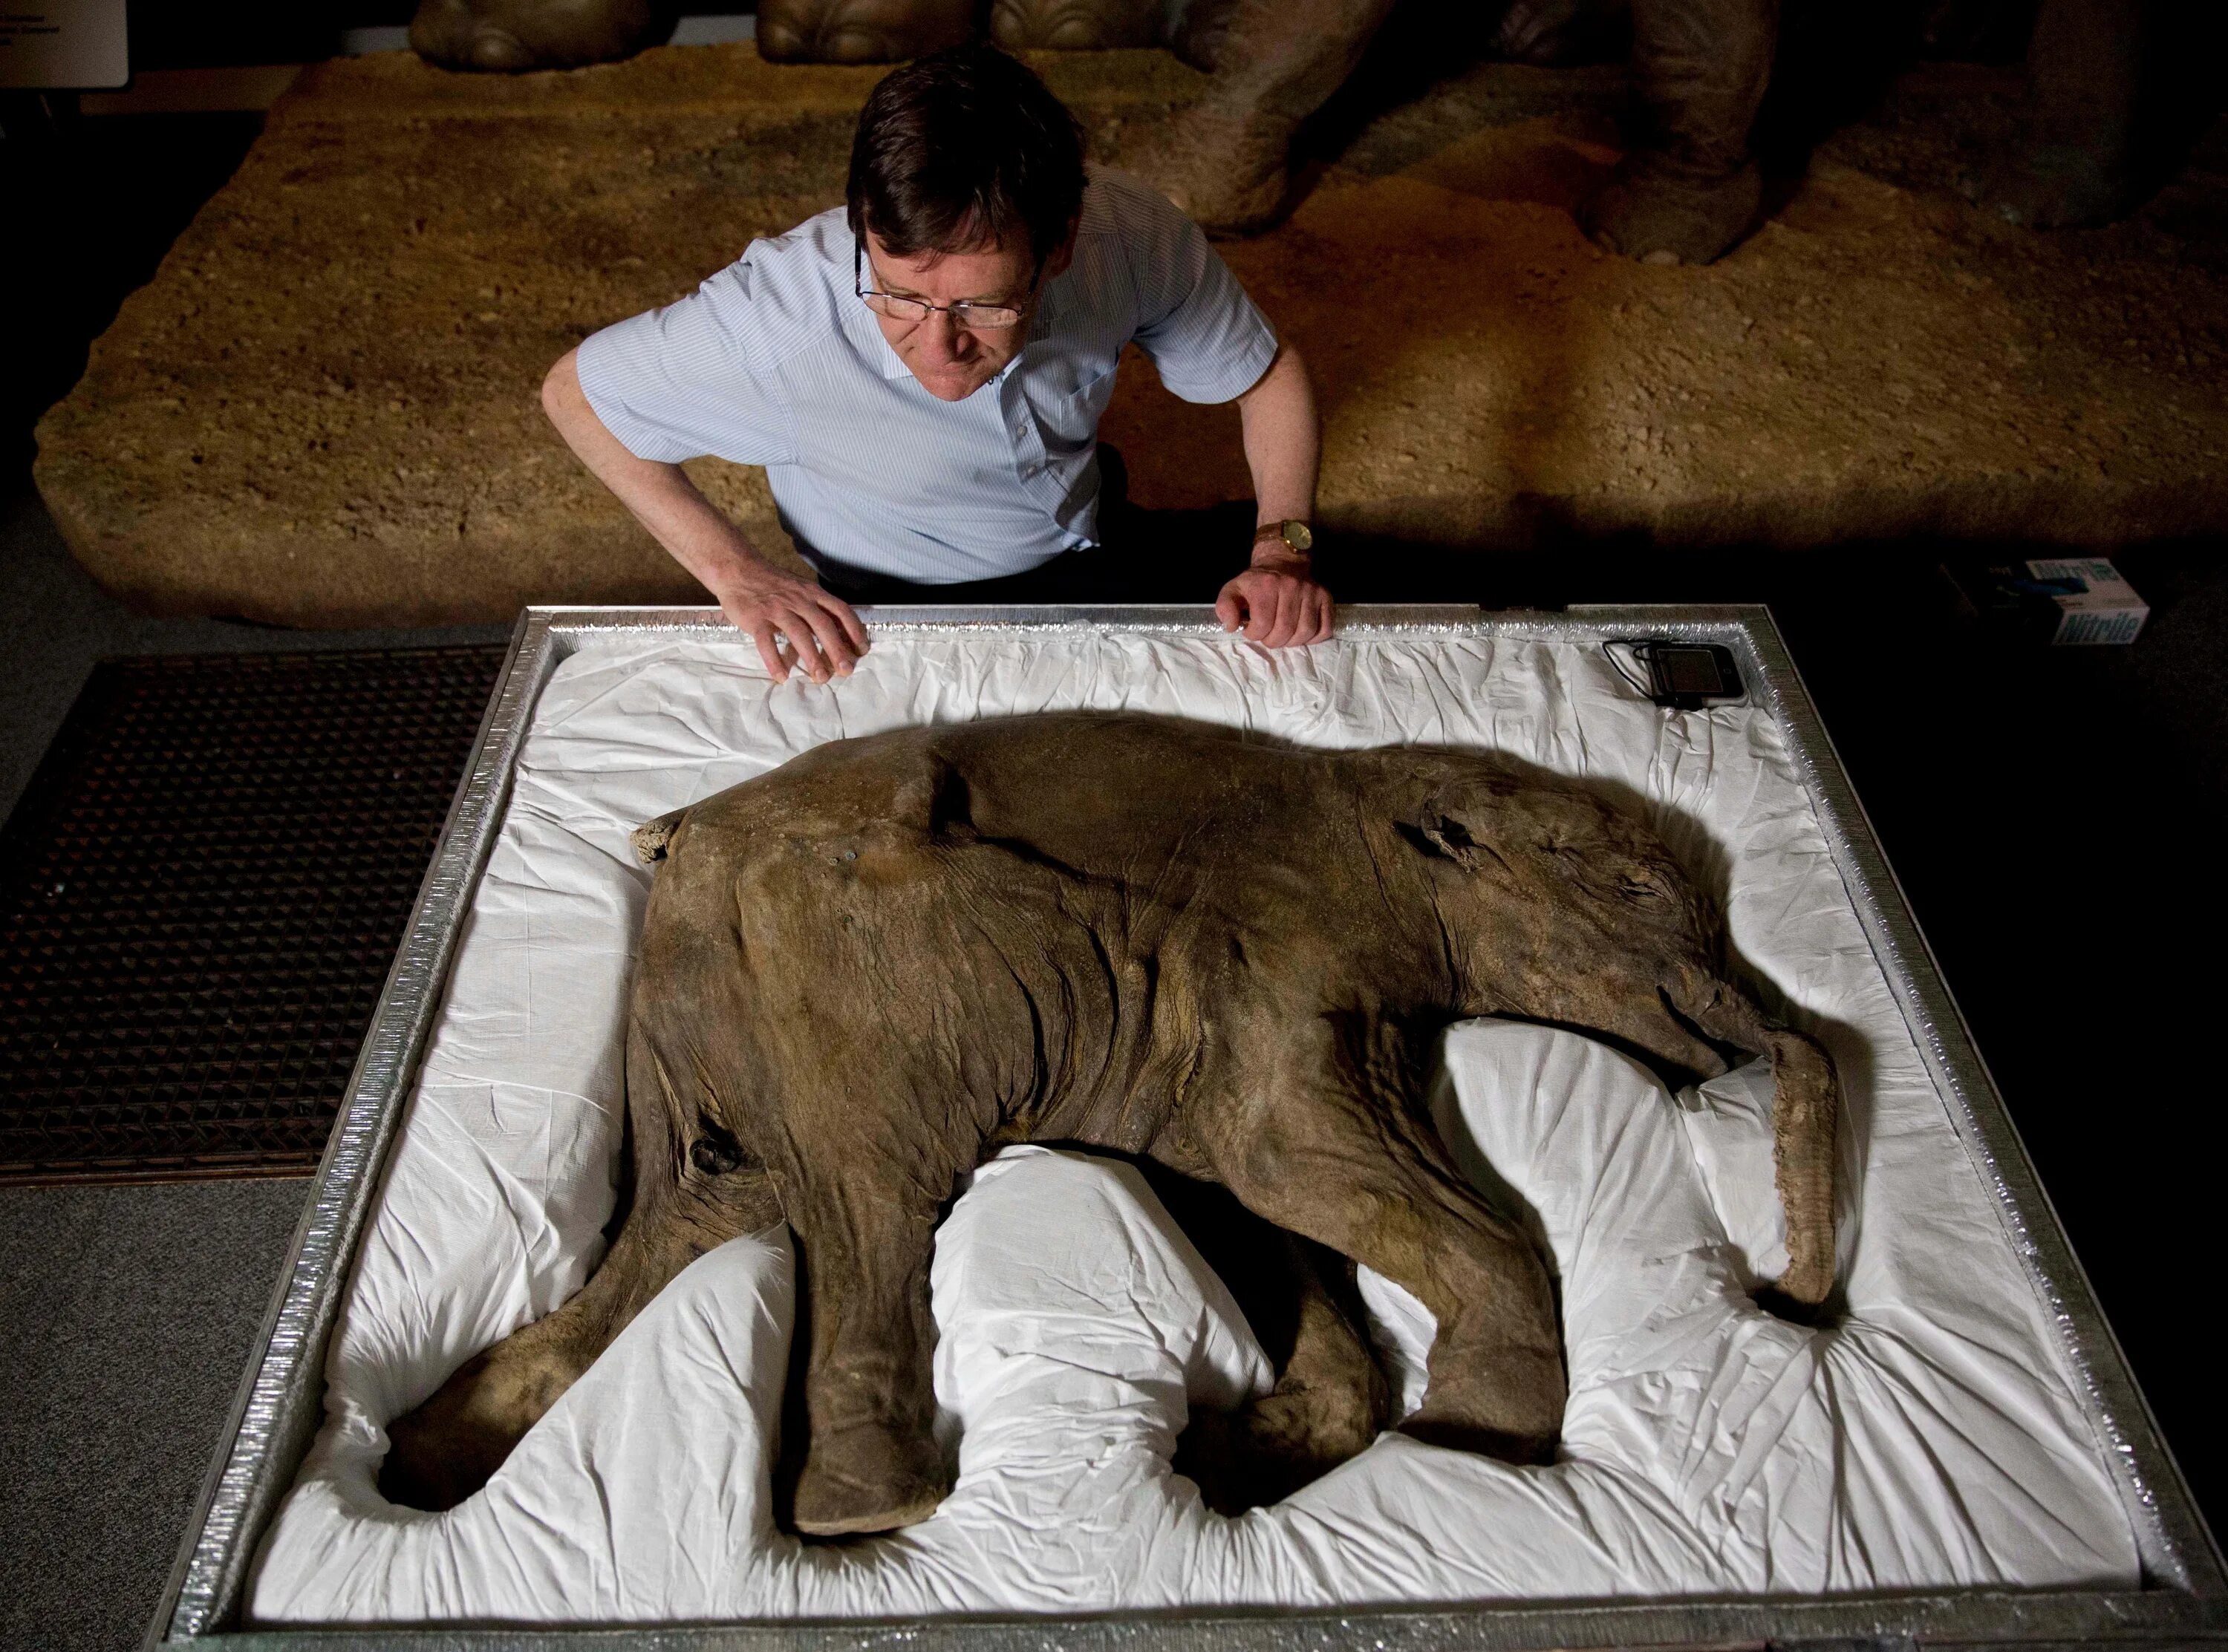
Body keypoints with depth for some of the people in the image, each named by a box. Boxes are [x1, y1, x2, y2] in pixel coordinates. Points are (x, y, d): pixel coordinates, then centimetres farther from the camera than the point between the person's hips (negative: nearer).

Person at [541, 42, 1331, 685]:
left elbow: (1272, 374, -6)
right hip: (878, 622, -3)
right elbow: (573, 390, -15)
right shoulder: (775, 317, -34)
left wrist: (1282, 548, -20)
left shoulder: (1131, 233, -25)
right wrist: (734, 570, -22)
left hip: (1078, 574, 4)